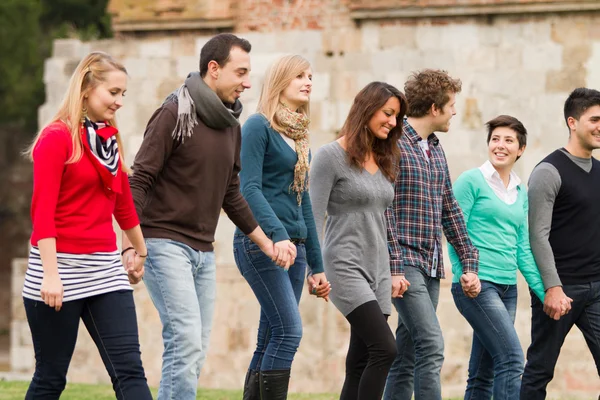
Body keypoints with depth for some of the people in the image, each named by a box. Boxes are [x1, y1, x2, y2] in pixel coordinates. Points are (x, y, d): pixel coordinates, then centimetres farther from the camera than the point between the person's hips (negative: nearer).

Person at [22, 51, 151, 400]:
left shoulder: (109, 139, 12)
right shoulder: (57, 138, -10)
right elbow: (43, 212, -16)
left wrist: (141, 251, 32)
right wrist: (50, 275, -23)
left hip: (104, 269, 6)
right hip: (61, 266, -6)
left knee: (129, 368, -5)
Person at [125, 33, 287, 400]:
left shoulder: (231, 126, 13)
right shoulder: (175, 114, -10)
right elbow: (139, 181, -12)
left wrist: (266, 242, 19)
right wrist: (131, 245, -18)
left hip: (204, 252, 8)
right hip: (165, 243, -8)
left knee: (196, 353, 3)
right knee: (186, 340, -17)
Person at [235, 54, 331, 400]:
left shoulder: (299, 137, 19)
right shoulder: (259, 126, -4)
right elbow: (249, 189, -14)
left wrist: (317, 265, 20)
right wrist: (278, 235, -27)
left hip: (294, 246, 8)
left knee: (270, 342, 5)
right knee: (289, 330, -17)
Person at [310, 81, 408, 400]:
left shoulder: (383, 161, 15)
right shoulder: (331, 156, -5)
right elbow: (313, 218, -9)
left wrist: (393, 271, 17)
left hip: (377, 269, 7)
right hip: (346, 266, -7)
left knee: (359, 366, 3)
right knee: (384, 349, -20)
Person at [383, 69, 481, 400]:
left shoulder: (435, 151, 17)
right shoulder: (393, 145, -9)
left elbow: (450, 211, 21)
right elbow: (383, 210, -15)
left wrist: (469, 264, 15)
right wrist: (393, 269, -20)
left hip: (430, 267, 8)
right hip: (404, 262, -8)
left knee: (407, 355, 8)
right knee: (431, 345, -19)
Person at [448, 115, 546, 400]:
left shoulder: (520, 192, 17)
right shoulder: (471, 181, -2)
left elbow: (523, 248, 16)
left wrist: (544, 291, 9)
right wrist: (466, 274, -19)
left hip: (507, 288, 7)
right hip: (477, 284, -7)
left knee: (483, 374, 8)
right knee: (512, 358, -18)